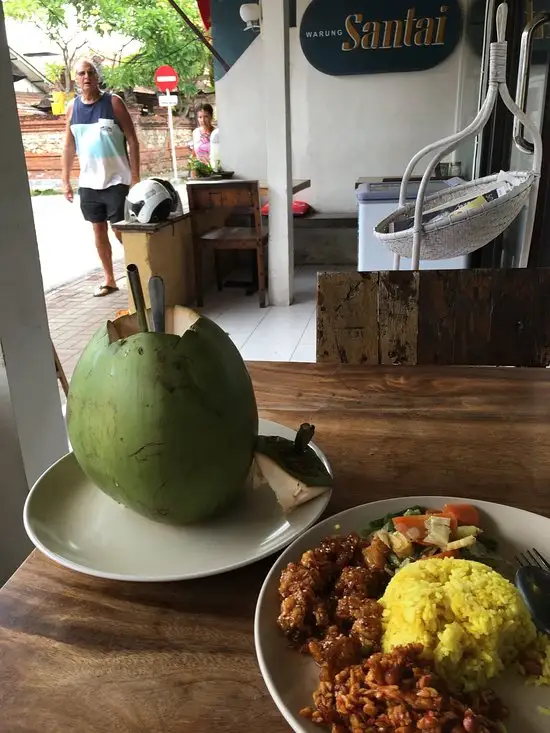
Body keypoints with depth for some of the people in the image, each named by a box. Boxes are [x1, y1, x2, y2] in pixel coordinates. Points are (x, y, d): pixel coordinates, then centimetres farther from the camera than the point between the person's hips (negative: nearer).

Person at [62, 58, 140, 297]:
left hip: (117, 180, -4)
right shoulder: (72, 107, 7)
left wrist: (135, 177, -11)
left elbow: (132, 140, -5)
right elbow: (69, 147, 12)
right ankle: (109, 279, 20)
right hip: (88, 183, 4)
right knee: (98, 230, 9)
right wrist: (66, 181, 9)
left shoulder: (113, 102, -4)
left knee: (122, 231, -3)